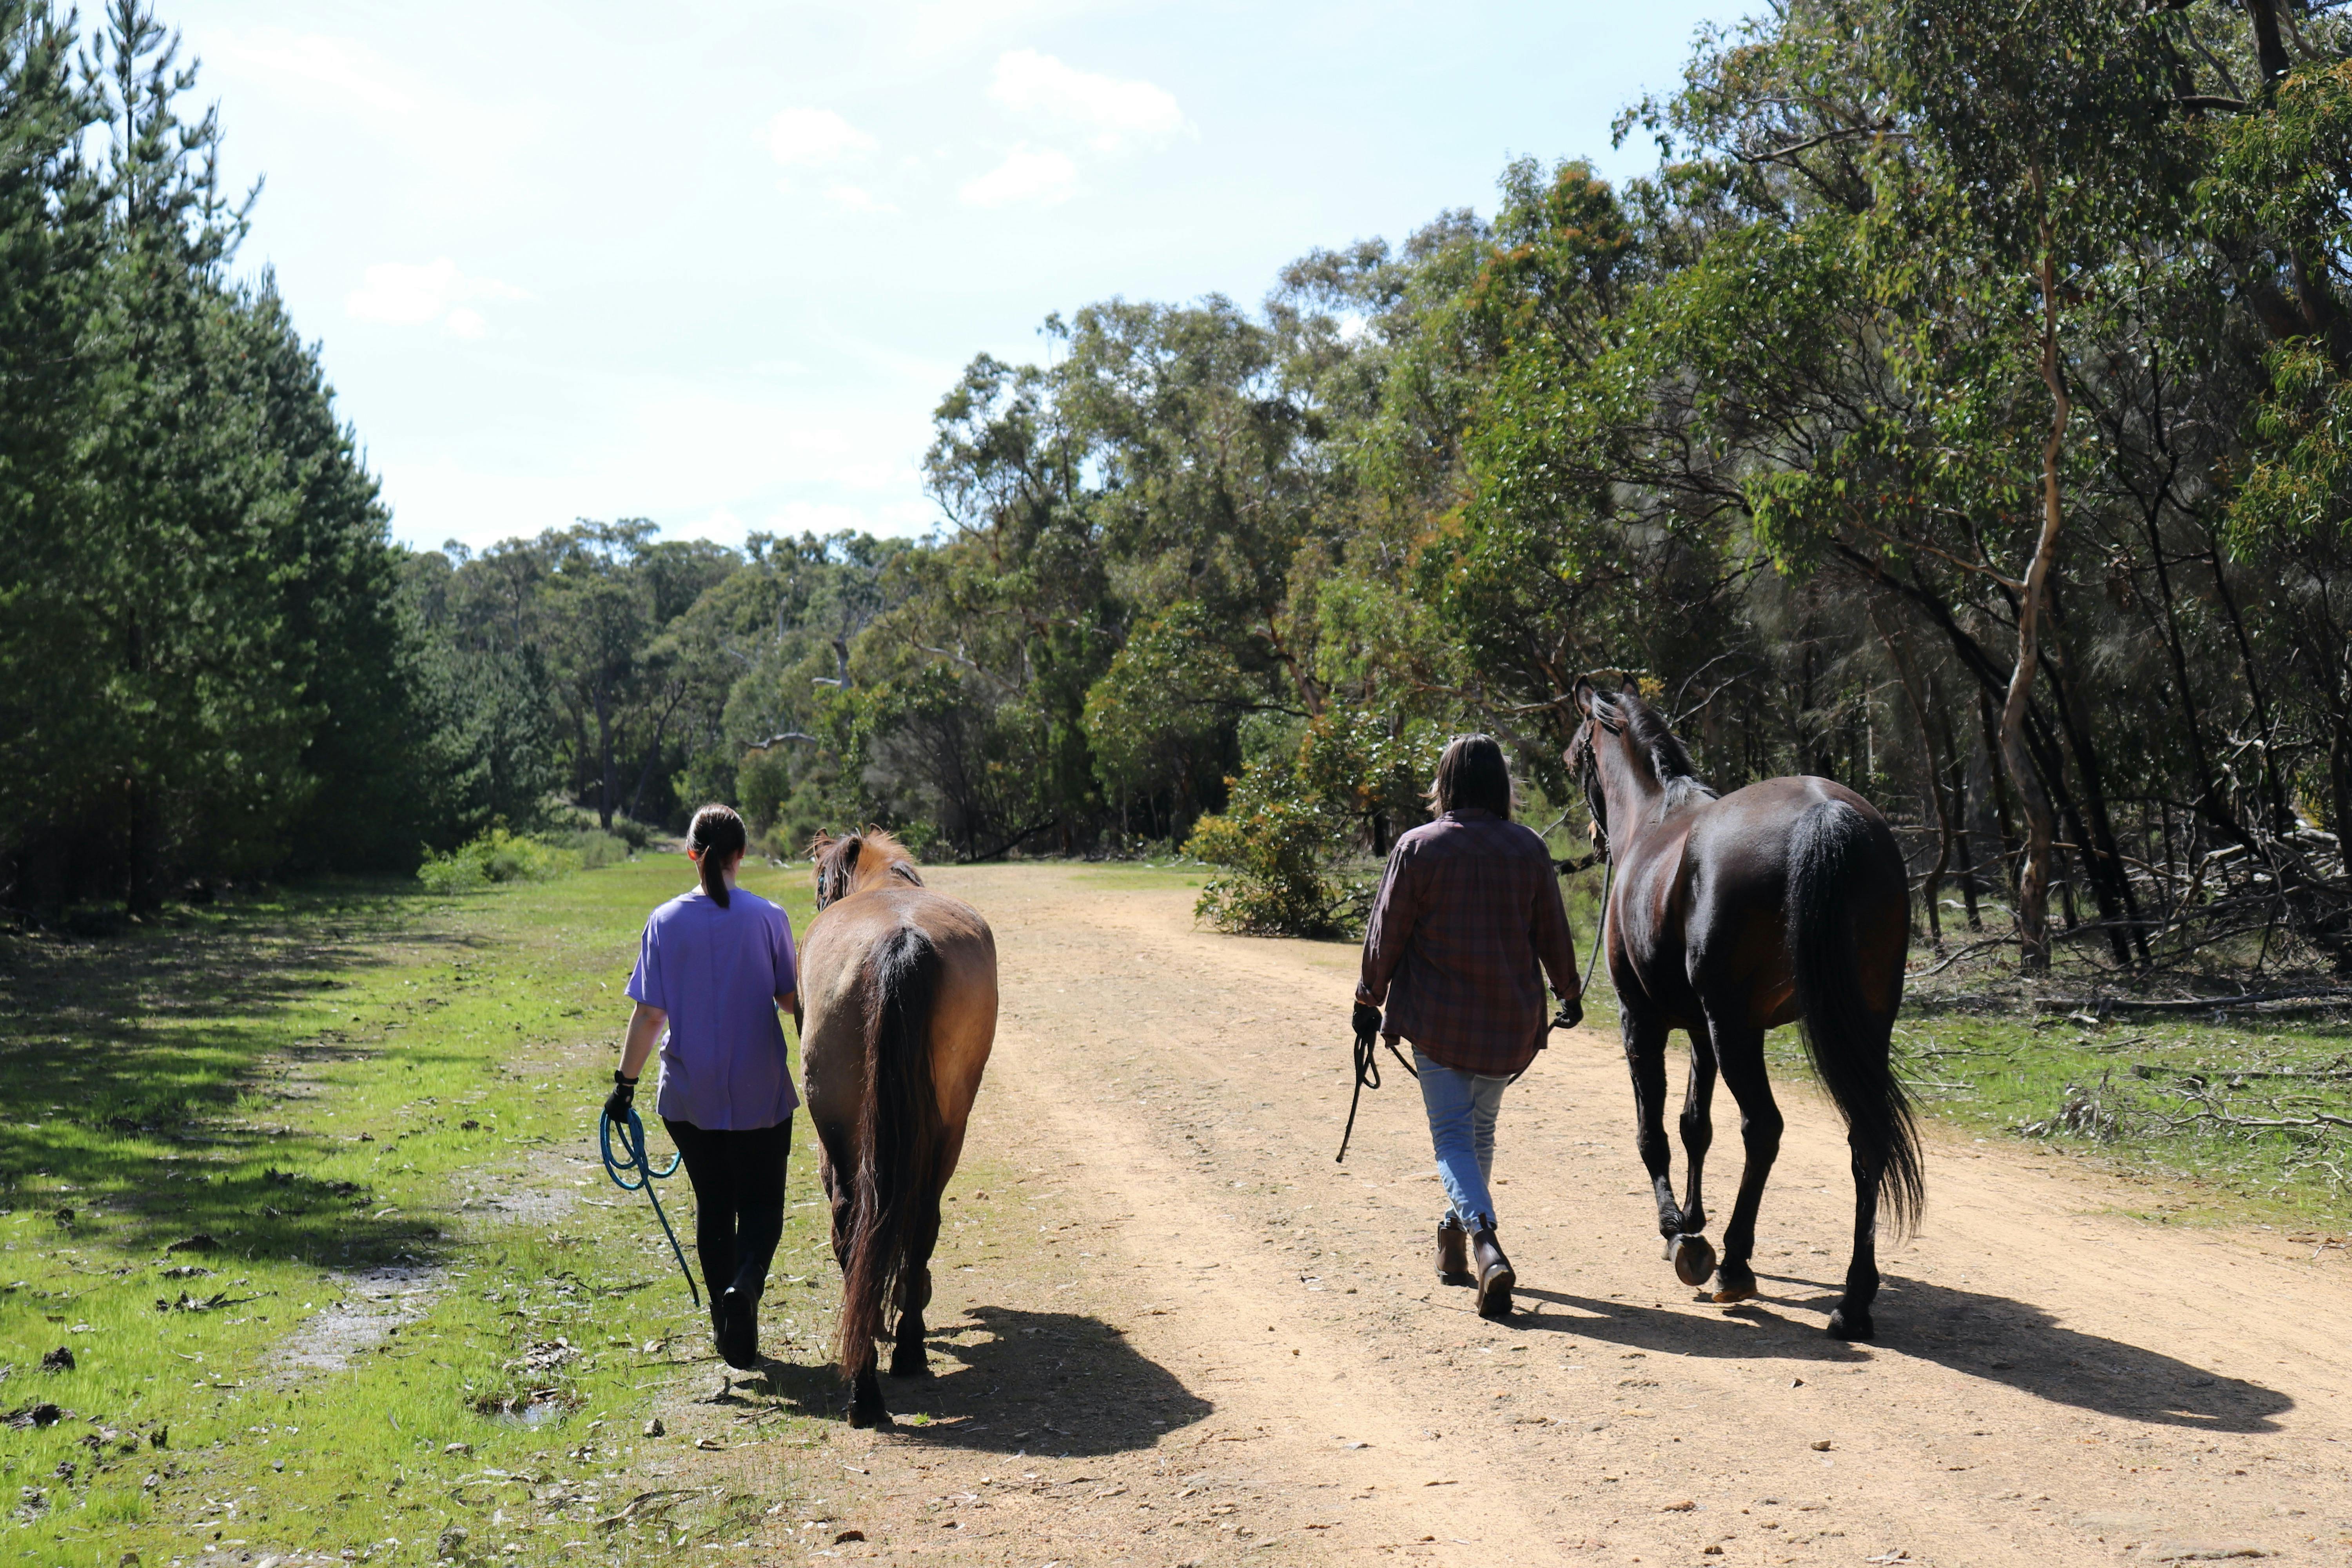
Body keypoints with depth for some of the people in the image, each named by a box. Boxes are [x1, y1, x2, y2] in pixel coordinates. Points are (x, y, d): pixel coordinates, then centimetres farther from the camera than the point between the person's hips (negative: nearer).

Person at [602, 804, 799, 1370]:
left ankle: (728, 1329, 17)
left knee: (712, 1204, 15)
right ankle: (746, 1281, -20)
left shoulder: (666, 921, -5)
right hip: (760, 1091, -1)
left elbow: (650, 1014, -6)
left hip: (689, 1094, 2)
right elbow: (791, 999, 0)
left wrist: (625, 1081, 3)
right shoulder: (767, 918, -7)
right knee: (762, 1201, 9)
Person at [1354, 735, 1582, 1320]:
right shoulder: (1529, 849, 0)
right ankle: (1456, 1247, 34)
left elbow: (1387, 934, -4)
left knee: (1452, 1136, 0)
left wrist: (1369, 998, 10)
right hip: (1510, 1020, 3)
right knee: (1481, 1128, 21)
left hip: (1436, 1018, -3)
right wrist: (1569, 992, 25)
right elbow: (1553, 933, 8)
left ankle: (1484, 1241, -24)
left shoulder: (1418, 848, -8)